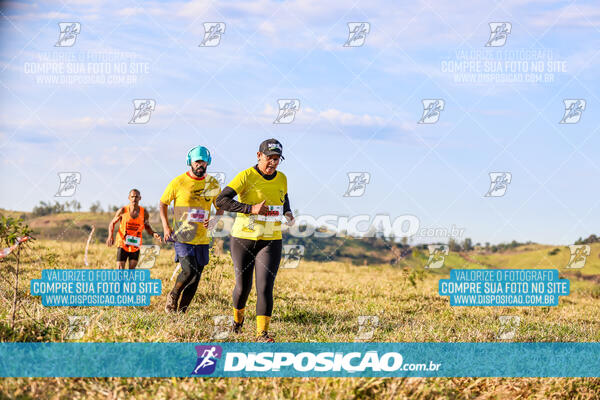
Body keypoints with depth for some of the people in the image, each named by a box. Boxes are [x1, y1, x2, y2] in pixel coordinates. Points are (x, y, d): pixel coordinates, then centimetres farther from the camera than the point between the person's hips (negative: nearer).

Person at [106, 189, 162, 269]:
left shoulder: (144, 212, -4)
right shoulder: (123, 211, -9)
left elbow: (147, 226, 12)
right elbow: (112, 223, 3)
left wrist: (153, 234, -9)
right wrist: (110, 236, -13)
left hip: (135, 246, 2)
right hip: (123, 244, -2)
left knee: (132, 269, 3)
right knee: (120, 270, -7)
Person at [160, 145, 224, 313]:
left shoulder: (213, 183, 6)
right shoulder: (178, 182, -4)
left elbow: (221, 206, 17)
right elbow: (163, 203, 7)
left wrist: (214, 220, -5)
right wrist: (166, 227, -3)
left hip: (202, 238, 4)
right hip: (182, 236, -4)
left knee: (196, 277, 4)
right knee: (189, 271, -18)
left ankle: (181, 311, 16)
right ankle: (172, 297, 9)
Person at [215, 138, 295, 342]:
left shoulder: (281, 178, 5)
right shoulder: (246, 176, -12)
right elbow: (221, 201, -19)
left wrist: (288, 214, 4)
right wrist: (251, 209, -28)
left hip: (271, 241, 2)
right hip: (243, 240, -2)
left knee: (265, 287, -11)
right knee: (243, 286, 5)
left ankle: (262, 332, -10)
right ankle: (238, 315, 37)